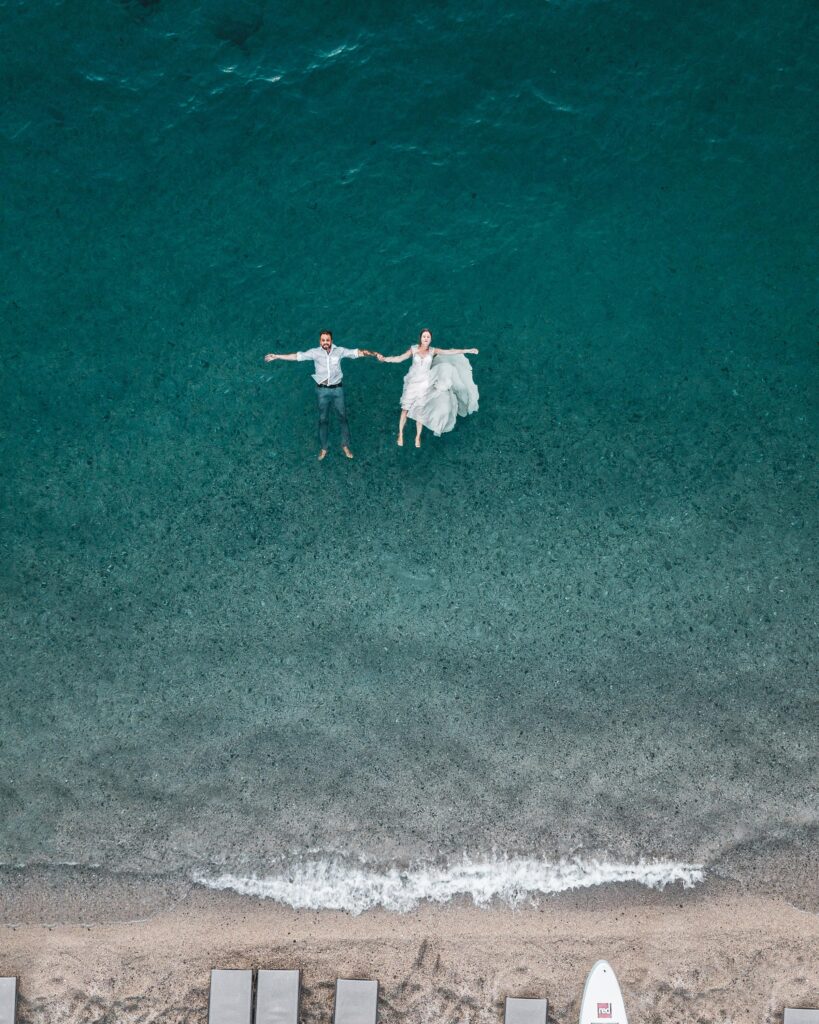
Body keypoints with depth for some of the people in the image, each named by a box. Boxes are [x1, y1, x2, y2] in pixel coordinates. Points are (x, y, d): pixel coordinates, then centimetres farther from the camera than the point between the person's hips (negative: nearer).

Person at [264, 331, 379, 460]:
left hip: (337, 389, 0)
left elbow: (357, 352, -6)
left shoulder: (339, 351, -6)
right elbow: (297, 356, -9)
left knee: (342, 417, 9)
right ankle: (323, 448, 22)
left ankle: (345, 446, 24)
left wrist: (373, 353, -16)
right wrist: (276, 356, -13)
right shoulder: (315, 352, -8)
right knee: (323, 419, 10)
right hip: (322, 390, 0)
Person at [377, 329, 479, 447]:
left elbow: (451, 352, 1)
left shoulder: (433, 351, 0)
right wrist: (384, 359, -22)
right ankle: (400, 434, 13)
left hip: (425, 384, 1)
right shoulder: (413, 349, -3)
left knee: (420, 412, 4)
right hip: (412, 383, -1)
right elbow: (399, 358, -9)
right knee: (405, 409, -2)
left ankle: (418, 437, 18)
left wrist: (468, 351, -1)